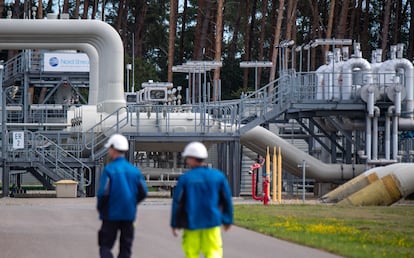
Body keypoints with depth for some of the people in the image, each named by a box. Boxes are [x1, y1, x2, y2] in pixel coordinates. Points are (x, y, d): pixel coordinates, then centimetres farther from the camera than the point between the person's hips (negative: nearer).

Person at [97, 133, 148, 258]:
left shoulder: (109, 169, -11)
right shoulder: (134, 170, 4)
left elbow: (103, 193, -17)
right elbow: (143, 192, 4)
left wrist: (100, 208, 1)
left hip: (111, 215, -4)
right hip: (129, 215, 4)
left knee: (105, 247, 3)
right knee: (125, 247, 11)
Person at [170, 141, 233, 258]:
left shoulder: (185, 178, -7)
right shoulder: (218, 176, 0)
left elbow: (177, 203, -5)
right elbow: (227, 200, 5)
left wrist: (175, 224, 3)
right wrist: (227, 220, 15)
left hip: (191, 223, -1)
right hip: (212, 222, 1)